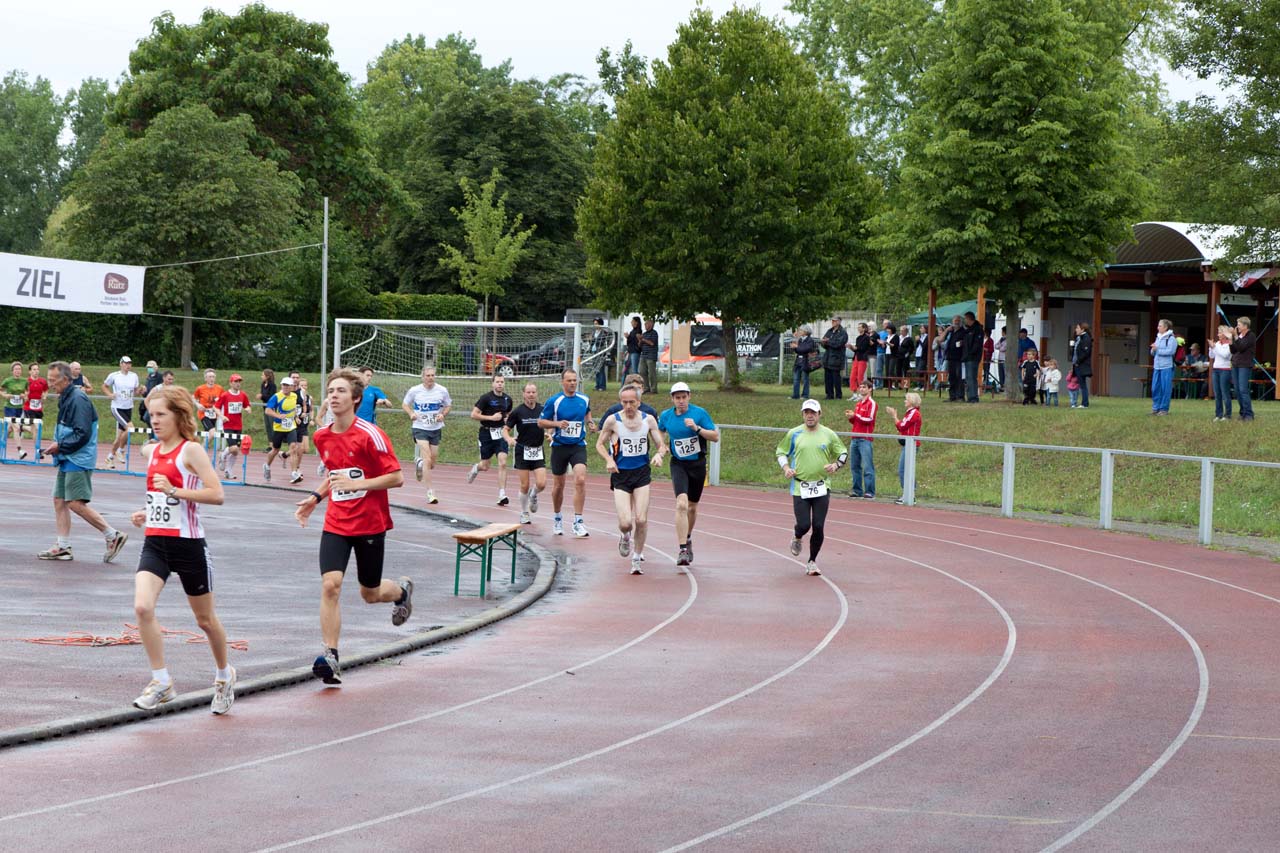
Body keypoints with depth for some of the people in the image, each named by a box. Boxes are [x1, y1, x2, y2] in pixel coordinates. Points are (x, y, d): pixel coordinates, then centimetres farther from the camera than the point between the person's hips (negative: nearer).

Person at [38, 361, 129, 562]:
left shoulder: (78, 399, -17)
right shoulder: (66, 399, 13)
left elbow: (83, 434, -22)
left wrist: (60, 446, -15)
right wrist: (57, 448, 8)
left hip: (79, 460, -10)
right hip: (67, 460, 10)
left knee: (75, 503, -12)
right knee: (59, 500, 8)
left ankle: (113, 536, -5)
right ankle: (63, 547, 12)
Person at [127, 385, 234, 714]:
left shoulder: (191, 450, -10)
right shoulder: (151, 451, 11)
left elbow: (217, 494, -20)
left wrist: (173, 491, -25)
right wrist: (148, 513, 11)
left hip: (188, 544, -5)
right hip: (155, 542, 5)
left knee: (205, 619, 11)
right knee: (142, 607, -19)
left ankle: (224, 674, 35)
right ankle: (161, 682, -11)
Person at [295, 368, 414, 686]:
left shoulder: (370, 435, -15)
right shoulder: (322, 437, 4)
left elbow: (396, 478, -15)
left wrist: (355, 484, -23)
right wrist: (316, 497, 9)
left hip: (370, 524, -4)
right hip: (336, 524, 4)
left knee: (370, 594, 11)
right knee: (330, 585, -16)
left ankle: (402, 590, 47)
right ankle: (330, 657, -16)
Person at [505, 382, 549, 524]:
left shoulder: (543, 409, 1)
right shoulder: (518, 411, -6)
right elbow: (505, 430, -1)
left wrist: (548, 434, -5)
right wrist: (509, 439, -23)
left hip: (538, 451, 2)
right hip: (522, 450, -2)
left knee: (541, 484, -10)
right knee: (525, 486, -1)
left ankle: (533, 495, 26)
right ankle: (524, 514, 19)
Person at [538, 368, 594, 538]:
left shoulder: (584, 400, 4)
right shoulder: (553, 401, -6)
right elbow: (541, 422, -2)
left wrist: (590, 422, 8)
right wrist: (557, 424, -18)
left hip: (578, 446, 1)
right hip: (559, 447, -1)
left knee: (580, 480, -19)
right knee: (558, 485, 9)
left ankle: (578, 521, -16)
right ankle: (557, 518, 32)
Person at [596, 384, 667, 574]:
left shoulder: (648, 420, 1)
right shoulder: (613, 421, -6)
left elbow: (661, 445, 7)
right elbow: (600, 444, 6)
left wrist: (659, 454, -16)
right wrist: (609, 460, -12)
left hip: (642, 473, 2)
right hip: (620, 475, -2)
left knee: (641, 520, -5)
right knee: (625, 522, -12)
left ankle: (637, 558, 13)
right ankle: (624, 537, 26)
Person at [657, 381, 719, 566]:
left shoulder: (699, 413, -9)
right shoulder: (666, 415, -2)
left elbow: (716, 436, -9)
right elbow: (659, 433, 19)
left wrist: (697, 428, -22)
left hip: (698, 464, 1)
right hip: (678, 465, -1)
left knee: (692, 507, 15)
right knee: (681, 504, -20)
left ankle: (687, 539, 43)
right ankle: (683, 551, -23)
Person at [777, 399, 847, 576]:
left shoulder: (829, 435, 5)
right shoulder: (793, 434, 3)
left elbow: (843, 454, 14)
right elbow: (780, 452, 14)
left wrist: (835, 465, -7)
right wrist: (786, 467, -4)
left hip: (822, 488, 1)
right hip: (800, 487, -1)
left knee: (818, 527, -3)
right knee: (803, 525, -9)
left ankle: (812, 562, 13)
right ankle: (797, 539, 28)